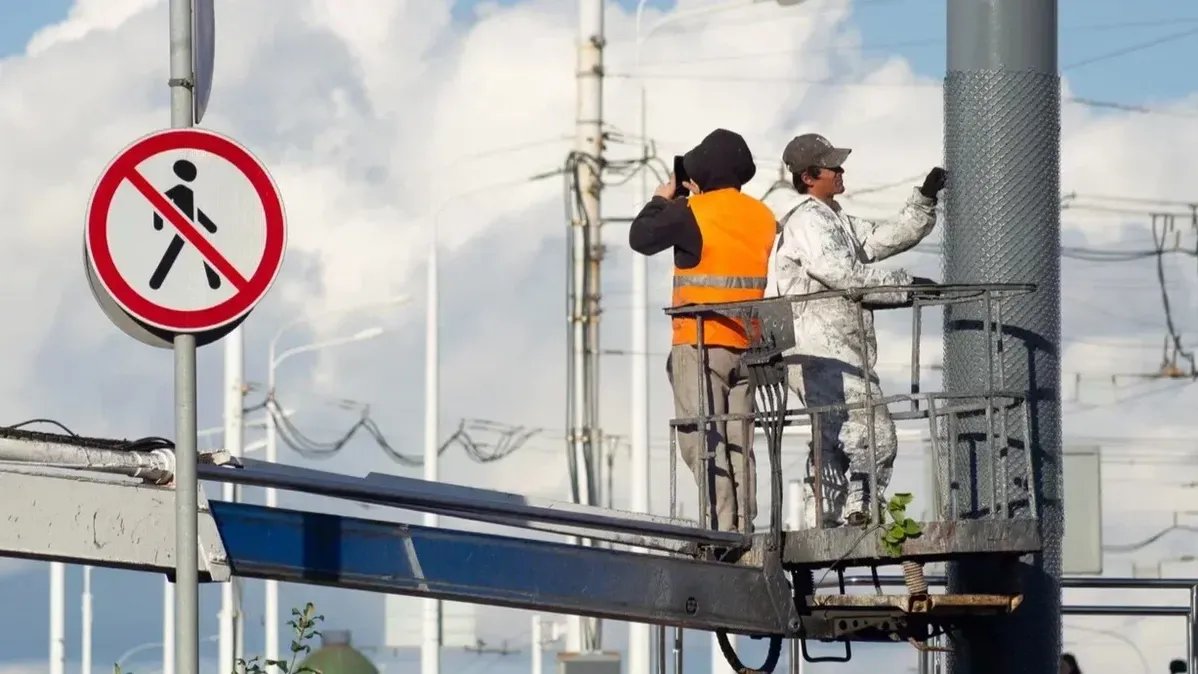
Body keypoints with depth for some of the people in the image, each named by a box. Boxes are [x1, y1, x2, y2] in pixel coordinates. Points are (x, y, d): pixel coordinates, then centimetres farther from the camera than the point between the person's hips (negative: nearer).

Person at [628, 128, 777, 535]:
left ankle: (722, 529, -15)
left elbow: (641, 237, 0)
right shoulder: (763, 216, 8)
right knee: (739, 445, 9)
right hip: (748, 344, 6)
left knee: (703, 442, -6)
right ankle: (742, 529, 7)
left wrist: (662, 199, 18)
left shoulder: (692, 213, -9)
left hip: (701, 342, -6)